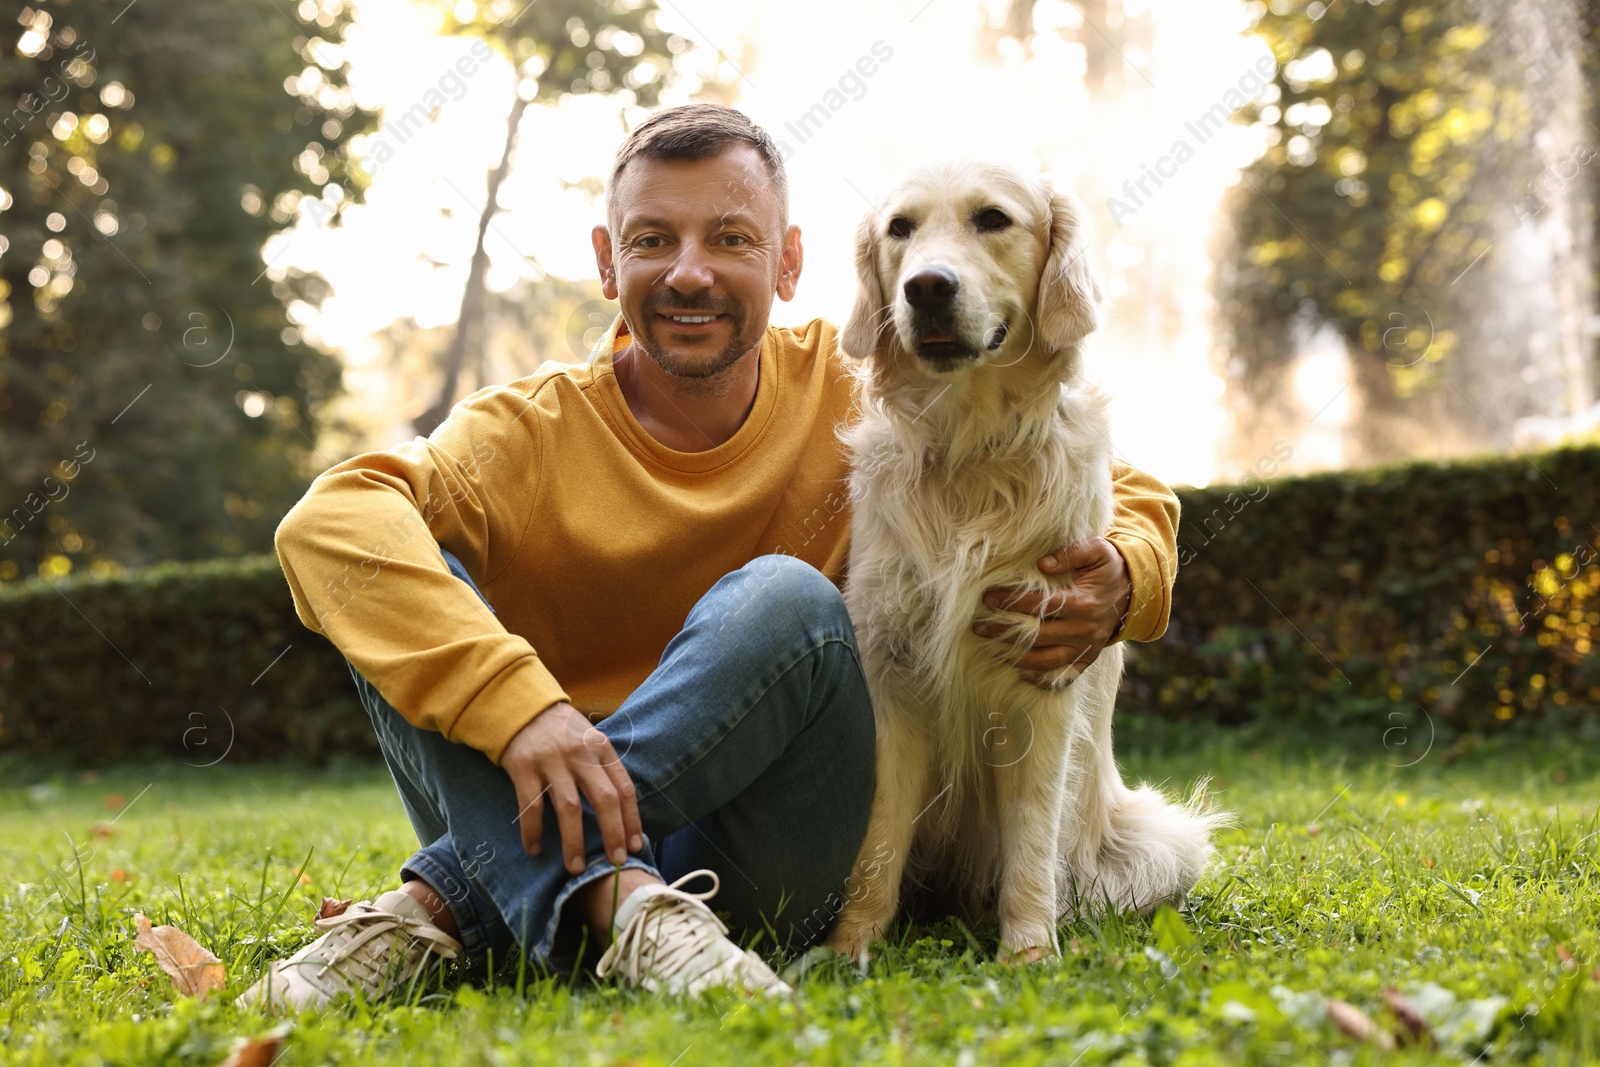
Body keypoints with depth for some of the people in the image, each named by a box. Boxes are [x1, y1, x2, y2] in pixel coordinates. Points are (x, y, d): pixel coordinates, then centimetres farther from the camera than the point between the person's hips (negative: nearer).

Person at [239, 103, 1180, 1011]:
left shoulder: (851, 399, 2)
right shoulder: (533, 431, -3)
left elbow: (1126, 497, 8)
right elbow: (325, 524, -23)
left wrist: (1116, 581, -18)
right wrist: (515, 700, -39)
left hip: (768, 877, 0)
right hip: (537, 839, 1)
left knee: (784, 599, -26)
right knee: (405, 579, -17)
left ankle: (441, 906, -28)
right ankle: (609, 895, -37)